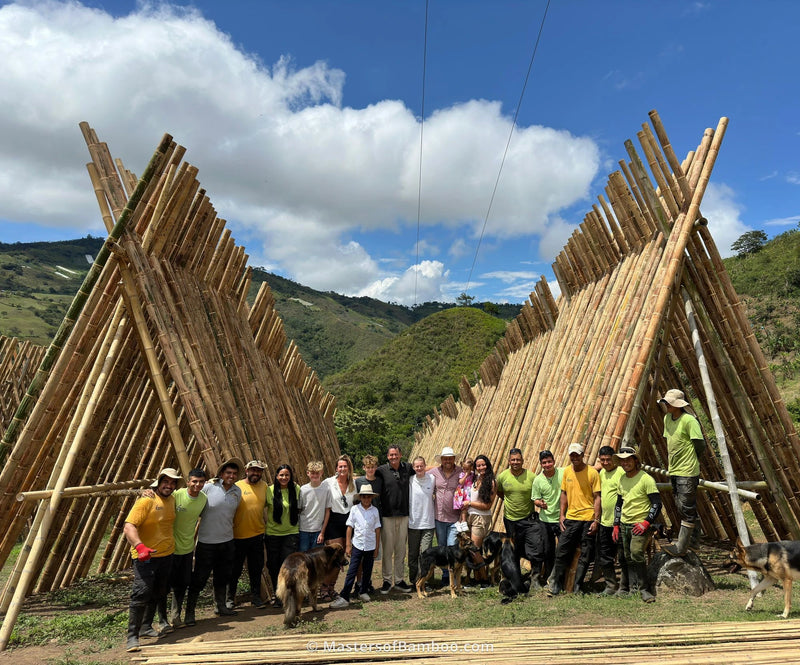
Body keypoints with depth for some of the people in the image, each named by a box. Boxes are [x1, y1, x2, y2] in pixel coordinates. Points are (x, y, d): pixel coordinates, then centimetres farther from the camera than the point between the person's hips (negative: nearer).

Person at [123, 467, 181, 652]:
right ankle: (132, 637, -5)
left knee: (159, 594, 15)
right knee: (141, 594, -14)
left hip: (166, 554, 8)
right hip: (145, 556, -8)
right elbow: (129, 527, -24)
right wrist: (139, 546, -37)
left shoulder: (172, 500, 9)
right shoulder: (146, 501, -15)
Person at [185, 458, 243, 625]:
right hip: (206, 542, -5)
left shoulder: (237, 491, 2)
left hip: (227, 541, 5)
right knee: (199, 578, 2)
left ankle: (221, 606, 34)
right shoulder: (208, 487, -13)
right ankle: (189, 613, 16)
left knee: (222, 577, 18)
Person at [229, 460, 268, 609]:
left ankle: (256, 597, 28)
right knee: (235, 570, 10)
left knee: (256, 569, 13)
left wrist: (265, 526, 12)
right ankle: (230, 598, 28)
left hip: (257, 535, 3)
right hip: (238, 536, -3)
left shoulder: (264, 486, 2)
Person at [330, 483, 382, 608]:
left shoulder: (374, 510, 0)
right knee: (352, 571, -3)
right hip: (357, 545, -2)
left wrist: (377, 548, 5)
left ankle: (363, 591, 31)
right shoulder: (355, 509, -4)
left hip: (370, 546, 2)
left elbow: (377, 530, 4)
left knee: (367, 570, 12)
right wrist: (348, 545, -1)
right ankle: (344, 597, -1)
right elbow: (350, 527, 1)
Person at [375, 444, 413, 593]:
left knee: (401, 550, 10)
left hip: (403, 515, 2)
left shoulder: (408, 468, 5)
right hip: (387, 515, -2)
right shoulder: (381, 470, -4)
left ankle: (399, 580, 21)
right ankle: (387, 580, 17)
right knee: (387, 549, 3)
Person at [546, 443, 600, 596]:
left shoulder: (592, 472, -8)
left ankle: (577, 587, 18)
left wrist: (596, 520, -11)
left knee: (585, 555, 6)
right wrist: (561, 514, 7)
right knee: (562, 551, 3)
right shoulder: (567, 471, 6)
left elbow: (597, 497, -7)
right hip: (570, 518, 3)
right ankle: (555, 585, 13)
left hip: (588, 519, -3)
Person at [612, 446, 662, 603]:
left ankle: (644, 589, -7)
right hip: (623, 525, 7)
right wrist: (616, 525, 13)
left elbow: (657, 503, -10)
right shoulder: (622, 480, 9)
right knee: (628, 559, 9)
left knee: (636, 554, -20)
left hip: (639, 525, -6)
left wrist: (646, 522, -16)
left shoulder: (646, 479, -11)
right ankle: (632, 589, 20)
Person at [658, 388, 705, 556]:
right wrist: (672, 460, 13)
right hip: (673, 470, 9)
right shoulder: (667, 418, 9)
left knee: (687, 509, -3)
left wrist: (689, 459, -1)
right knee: (680, 508, 16)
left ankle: (681, 548, 0)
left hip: (688, 472, -9)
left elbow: (700, 445, -14)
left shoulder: (689, 420, -17)